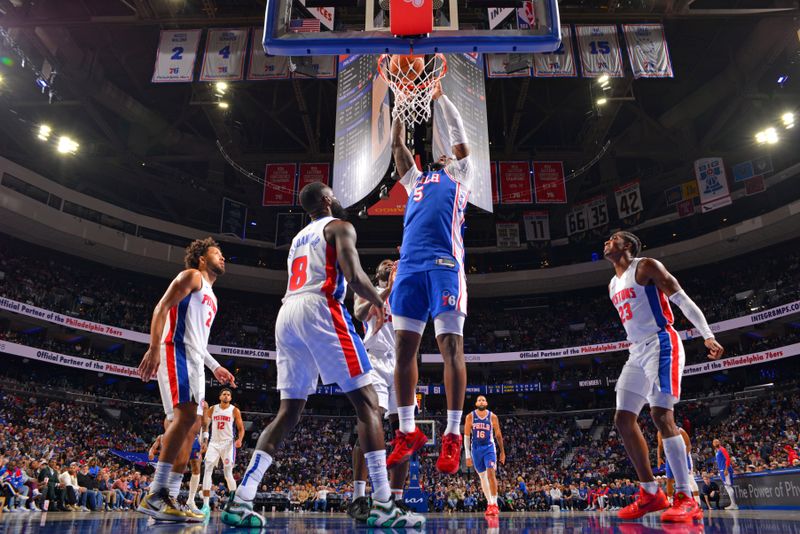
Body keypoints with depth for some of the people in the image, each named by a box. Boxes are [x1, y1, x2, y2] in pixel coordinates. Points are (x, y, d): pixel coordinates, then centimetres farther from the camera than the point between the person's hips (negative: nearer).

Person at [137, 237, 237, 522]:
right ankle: (155, 495, -25)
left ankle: (170, 499, 4)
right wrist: (154, 348, -25)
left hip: (194, 359, 10)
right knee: (187, 415, -24)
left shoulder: (210, 295, 28)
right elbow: (161, 307, -12)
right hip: (176, 351, -10)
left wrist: (215, 367, 29)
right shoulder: (192, 276, 2)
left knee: (192, 425, 3)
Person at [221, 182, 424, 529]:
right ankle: (383, 506, -11)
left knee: (289, 412, 10)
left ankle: (239, 502, 1)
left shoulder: (298, 239, 31)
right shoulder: (340, 226, 8)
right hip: (320, 310, -7)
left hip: (287, 314, 8)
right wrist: (379, 303, 9)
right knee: (367, 403, -5)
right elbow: (353, 275, -9)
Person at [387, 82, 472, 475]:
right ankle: (408, 432, 8)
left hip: (444, 265, -4)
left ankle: (453, 436, -5)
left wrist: (439, 95, 27)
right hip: (410, 266, 5)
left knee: (451, 345, -9)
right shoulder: (415, 179, 32)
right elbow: (397, 143, 33)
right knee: (404, 346, -1)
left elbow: (458, 132, 19)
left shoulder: (460, 175, 23)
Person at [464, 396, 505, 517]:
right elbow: (466, 436, -1)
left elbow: (498, 435, 7)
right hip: (476, 449, 2)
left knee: (491, 474, -16)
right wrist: (468, 455, -4)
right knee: (482, 477, 9)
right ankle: (489, 503, 20)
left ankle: (494, 504, -11)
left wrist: (502, 451, 11)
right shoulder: (470, 416, -2)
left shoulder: (492, 417, -2)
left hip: (489, 448, -2)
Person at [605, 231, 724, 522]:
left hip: (661, 345, -8)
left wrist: (708, 336, -19)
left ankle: (686, 499, -13)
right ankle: (651, 494, 9)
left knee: (661, 414, -19)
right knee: (623, 419, 1)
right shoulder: (613, 285, 21)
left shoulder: (647, 266, -3)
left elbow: (683, 300, -10)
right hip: (637, 352, 8)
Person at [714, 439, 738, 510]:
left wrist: (726, 469, -21)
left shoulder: (722, 449, -6)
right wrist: (720, 473, 24)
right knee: (727, 487, 8)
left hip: (725, 470, -9)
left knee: (728, 486, -10)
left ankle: (734, 504, -9)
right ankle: (733, 504, 11)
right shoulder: (717, 452, 21)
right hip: (722, 471, 9)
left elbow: (728, 458, -16)